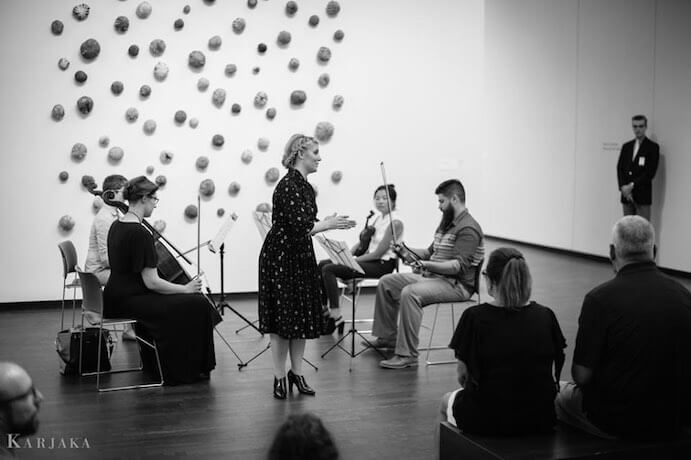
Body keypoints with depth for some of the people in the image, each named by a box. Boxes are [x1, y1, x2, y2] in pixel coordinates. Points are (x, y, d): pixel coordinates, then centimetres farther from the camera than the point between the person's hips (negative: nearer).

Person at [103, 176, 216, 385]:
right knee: (197, 305, -8)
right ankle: (187, 370, 4)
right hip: (128, 302, -10)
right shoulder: (140, 233, -21)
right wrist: (186, 289, -11)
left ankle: (152, 361, 40)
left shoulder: (116, 226, 7)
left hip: (115, 299, 10)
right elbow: (151, 282, -22)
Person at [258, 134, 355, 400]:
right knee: (282, 317, -2)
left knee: (303, 317, 10)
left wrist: (330, 224, 5)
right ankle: (280, 377, 9)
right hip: (280, 258, -9)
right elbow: (298, 228, -24)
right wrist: (327, 224, -12)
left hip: (301, 257, 9)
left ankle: (296, 372, 21)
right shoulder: (287, 186, -18)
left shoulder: (305, 187, 11)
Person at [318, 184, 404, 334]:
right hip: (371, 259, 9)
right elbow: (363, 241, 15)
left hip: (382, 264, -9)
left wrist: (352, 261, -16)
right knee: (323, 264, 3)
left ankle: (336, 317, -14)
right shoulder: (379, 218, 14)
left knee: (329, 270, -19)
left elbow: (378, 253, -18)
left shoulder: (395, 222, -14)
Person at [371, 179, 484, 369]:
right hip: (433, 276, 11)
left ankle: (407, 355, -31)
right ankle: (388, 336, 17)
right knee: (386, 282, 9)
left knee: (410, 293, -34)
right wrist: (407, 251, 10)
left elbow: (460, 266, -25)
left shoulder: (468, 229, -15)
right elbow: (431, 252, 26)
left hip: (457, 284, -11)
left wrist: (427, 265, -36)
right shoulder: (446, 223, 18)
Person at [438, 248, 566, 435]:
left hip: (486, 420, -3)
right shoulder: (545, 316, -4)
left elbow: (463, 376, -4)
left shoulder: (474, 317, -13)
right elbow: (553, 373, 2)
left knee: (447, 401, 29)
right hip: (540, 420, 3)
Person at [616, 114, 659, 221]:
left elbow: (650, 172, -8)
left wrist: (632, 185, -13)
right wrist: (623, 187, -7)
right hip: (626, 194, 5)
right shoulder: (626, 146, 16)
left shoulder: (653, 147, 0)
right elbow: (620, 168, 9)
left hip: (642, 195, -5)